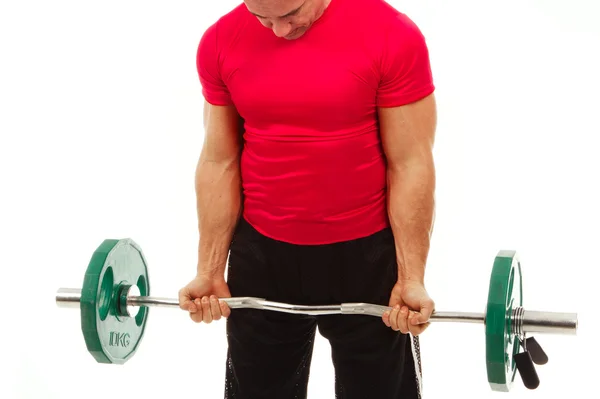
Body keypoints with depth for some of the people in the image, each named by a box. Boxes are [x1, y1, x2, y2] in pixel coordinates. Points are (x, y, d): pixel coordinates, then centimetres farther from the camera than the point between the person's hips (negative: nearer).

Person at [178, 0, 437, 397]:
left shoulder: (392, 36, -15)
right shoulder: (220, 42, -5)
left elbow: (410, 164, -12)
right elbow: (219, 163, 0)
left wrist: (411, 277, -13)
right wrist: (210, 270, 0)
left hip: (366, 251, -2)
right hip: (260, 251, 3)